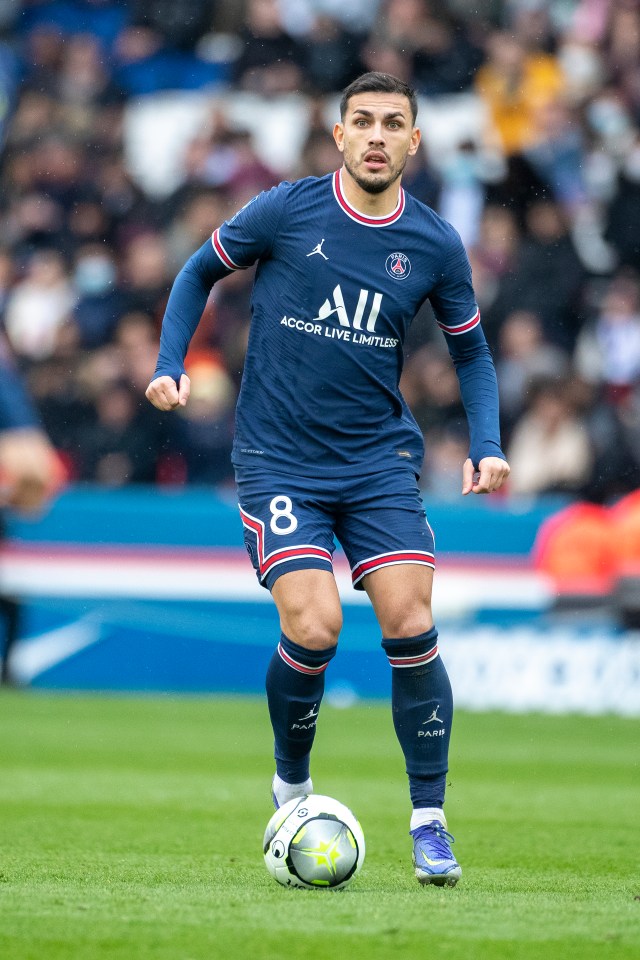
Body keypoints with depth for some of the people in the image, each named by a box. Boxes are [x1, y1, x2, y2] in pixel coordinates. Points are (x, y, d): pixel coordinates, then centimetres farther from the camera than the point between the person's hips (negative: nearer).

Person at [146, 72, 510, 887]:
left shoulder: (435, 246, 1)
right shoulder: (287, 210, -6)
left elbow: (470, 352, 15)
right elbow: (199, 273, 9)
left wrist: (485, 446, 1)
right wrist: (169, 366, -3)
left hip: (380, 460, 2)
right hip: (279, 460, -2)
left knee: (410, 628, -12)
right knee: (314, 629, -17)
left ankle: (429, 823, 1)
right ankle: (291, 788, 11)